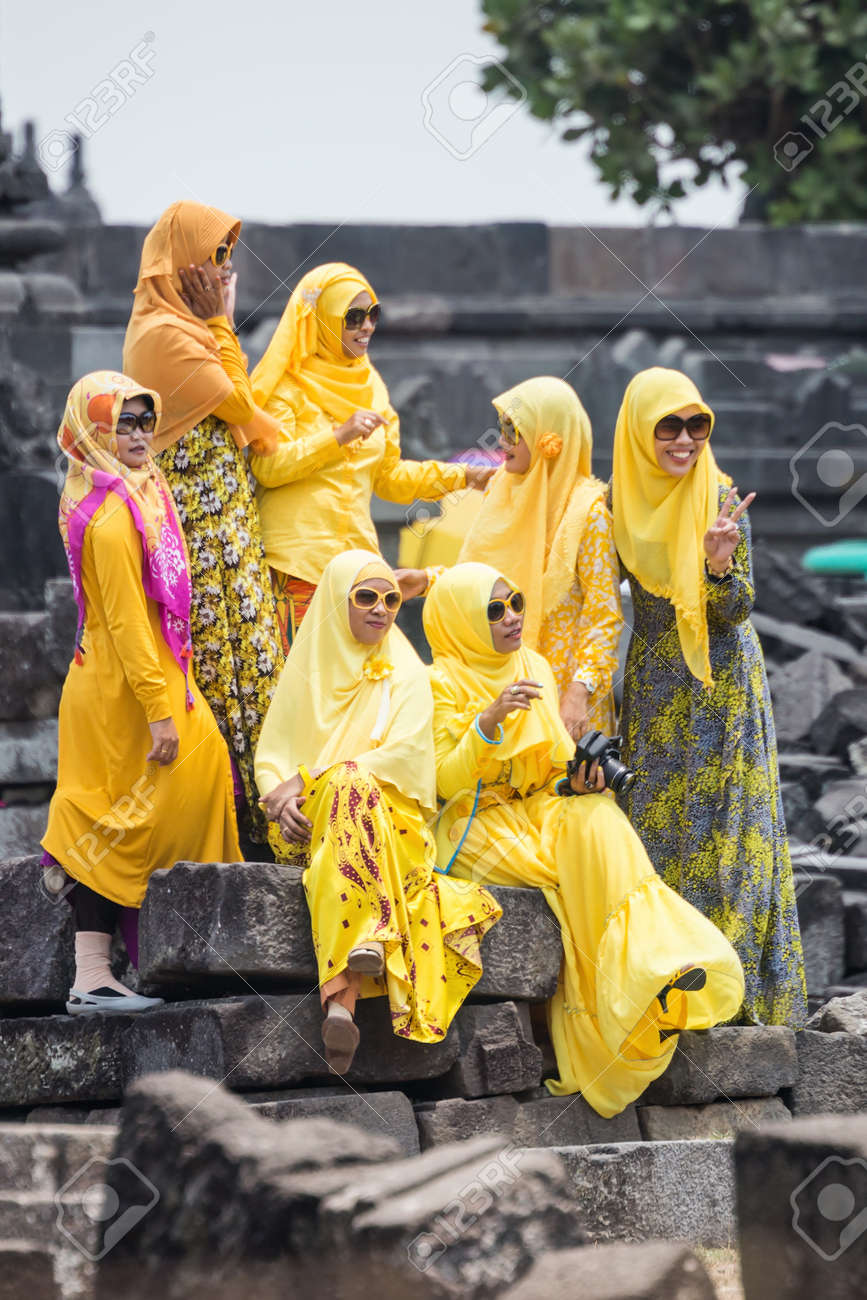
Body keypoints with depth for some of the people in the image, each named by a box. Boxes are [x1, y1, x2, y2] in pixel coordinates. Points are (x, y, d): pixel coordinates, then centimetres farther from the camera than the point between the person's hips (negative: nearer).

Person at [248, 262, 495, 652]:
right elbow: (267, 466, -13)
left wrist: (461, 477, 12)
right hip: (298, 557, -6)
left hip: (356, 551, 6)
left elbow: (387, 474, 21)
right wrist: (339, 436, -19)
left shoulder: (368, 385, 19)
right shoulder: (286, 386, -2)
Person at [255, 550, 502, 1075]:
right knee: (350, 783, -37)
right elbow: (272, 752, 13)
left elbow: (404, 754, -3)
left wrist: (312, 779, -13)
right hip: (307, 817, 1)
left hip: (394, 812, -1)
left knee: (352, 786, -39)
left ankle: (341, 989, -56)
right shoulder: (307, 669, 19)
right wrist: (279, 793, -12)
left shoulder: (406, 673, 13)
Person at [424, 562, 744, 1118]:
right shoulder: (444, 683, -6)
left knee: (597, 821, -28)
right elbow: (447, 782, -15)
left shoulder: (536, 667, 12)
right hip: (481, 825, -5)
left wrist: (578, 776, -7)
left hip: (543, 806, 5)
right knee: (582, 845, -29)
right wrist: (490, 719, -29)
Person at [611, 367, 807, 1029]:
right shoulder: (621, 500, 1)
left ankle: (736, 989, 0)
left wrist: (720, 564, -30)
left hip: (724, 683, -3)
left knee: (726, 824, -4)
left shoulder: (721, 496, -8)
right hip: (655, 687, 3)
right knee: (659, 824, 4)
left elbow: (737, 608, -11)